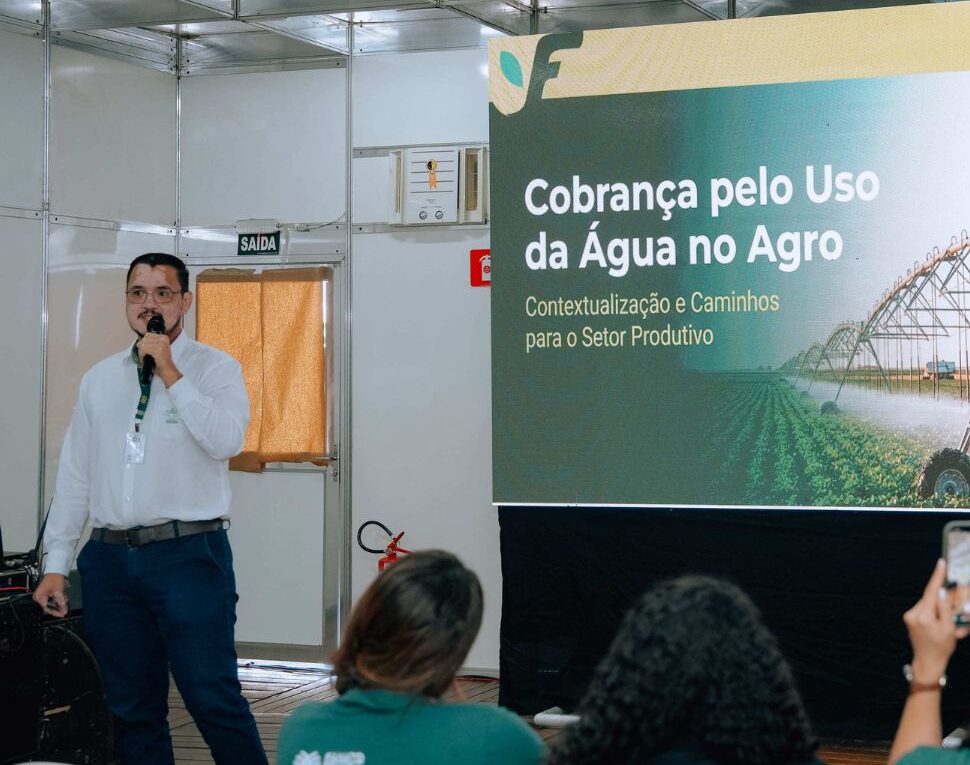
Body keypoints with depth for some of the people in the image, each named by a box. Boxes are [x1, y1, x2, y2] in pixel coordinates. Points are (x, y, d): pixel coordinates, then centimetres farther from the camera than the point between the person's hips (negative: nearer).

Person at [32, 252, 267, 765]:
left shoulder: (215, 368, 2)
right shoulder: (99, 380, 15)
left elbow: (225, 440, -17)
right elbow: (74, 476, 15)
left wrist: (170, 373, -13)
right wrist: (55, 565, 11)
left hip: (189, 554, -4)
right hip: (110, 558, 5)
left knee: (214, 699, -8)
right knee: (132, 710, 9)